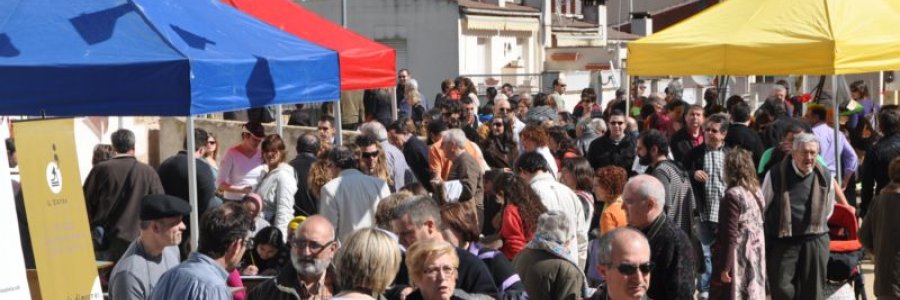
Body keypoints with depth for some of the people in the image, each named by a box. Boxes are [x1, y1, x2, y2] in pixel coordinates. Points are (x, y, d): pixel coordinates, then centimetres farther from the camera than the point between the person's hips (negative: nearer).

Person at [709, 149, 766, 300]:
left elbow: (731, 236, -18)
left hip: (737, 258, -7)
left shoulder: (733, 195, -17)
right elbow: (757, 228, 10)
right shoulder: (756, 192, 6)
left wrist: (725, 267, -15)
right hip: (754, 257, 7)